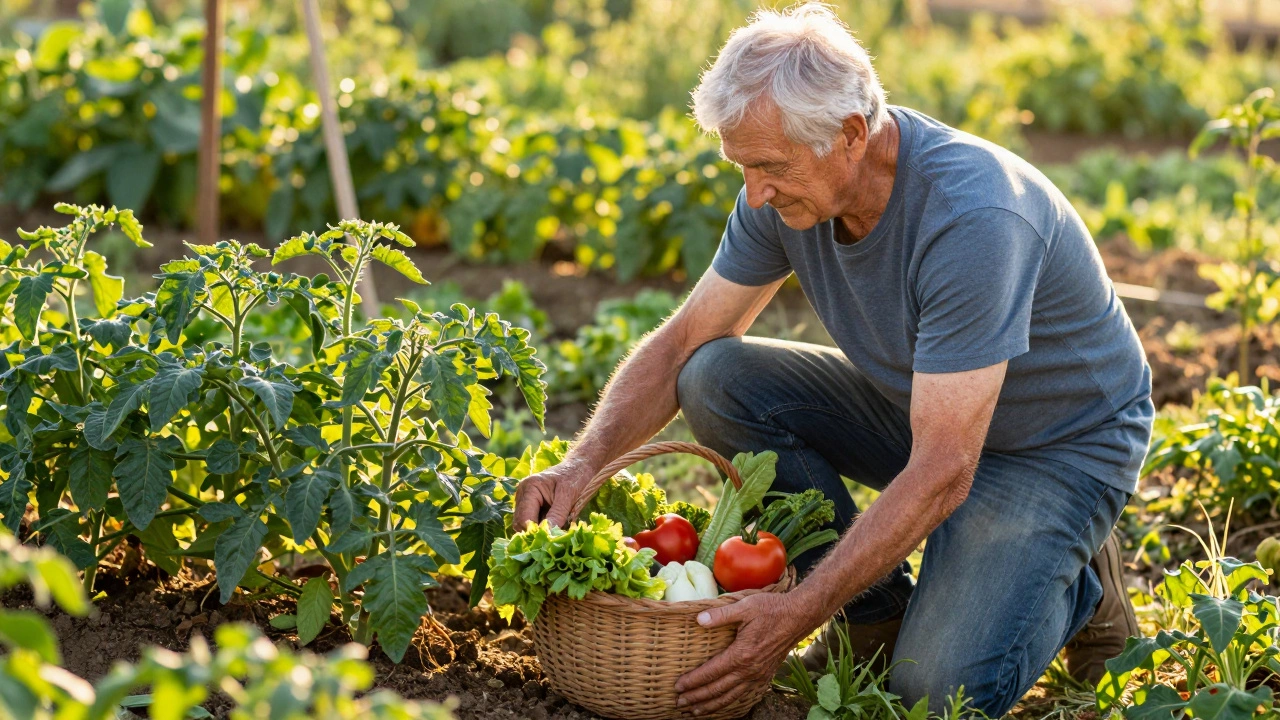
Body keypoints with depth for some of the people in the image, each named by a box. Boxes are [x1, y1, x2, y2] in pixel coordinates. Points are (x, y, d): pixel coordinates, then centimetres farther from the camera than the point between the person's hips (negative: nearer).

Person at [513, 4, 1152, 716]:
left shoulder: (972, 217, -36)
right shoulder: (790, 187, -14)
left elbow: (943, 472, -36)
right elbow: (682, 343, -4)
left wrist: (801, 612, -37)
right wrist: (581, 466, -20)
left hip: (1066, 439, -7)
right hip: (919, 406, 7)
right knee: (715, 379, -15)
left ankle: (1078, 584, 7)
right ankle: (878, 607, -1)